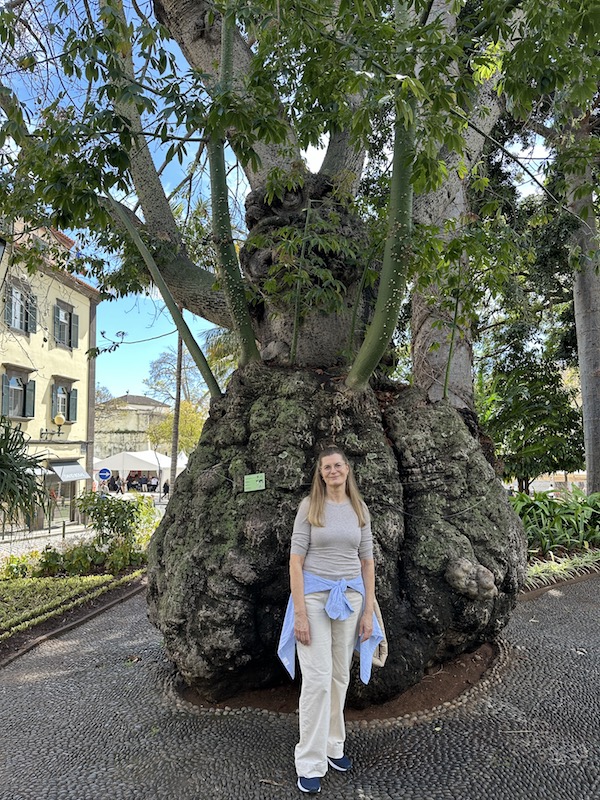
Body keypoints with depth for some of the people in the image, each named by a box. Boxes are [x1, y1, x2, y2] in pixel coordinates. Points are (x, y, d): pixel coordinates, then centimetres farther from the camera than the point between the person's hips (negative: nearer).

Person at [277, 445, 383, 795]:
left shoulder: (360, 509, 5)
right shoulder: (310, 506, -5)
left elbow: (367, 561, 8)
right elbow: (296, 559, -8)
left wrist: (369, 611, 5)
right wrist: (299, 613, -13)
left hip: (350, 597, 4)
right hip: (314, 595, -3)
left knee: (340, 677, 12)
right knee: (317, 678, -3)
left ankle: (333, 746, 30)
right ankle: (310, 764, 10)